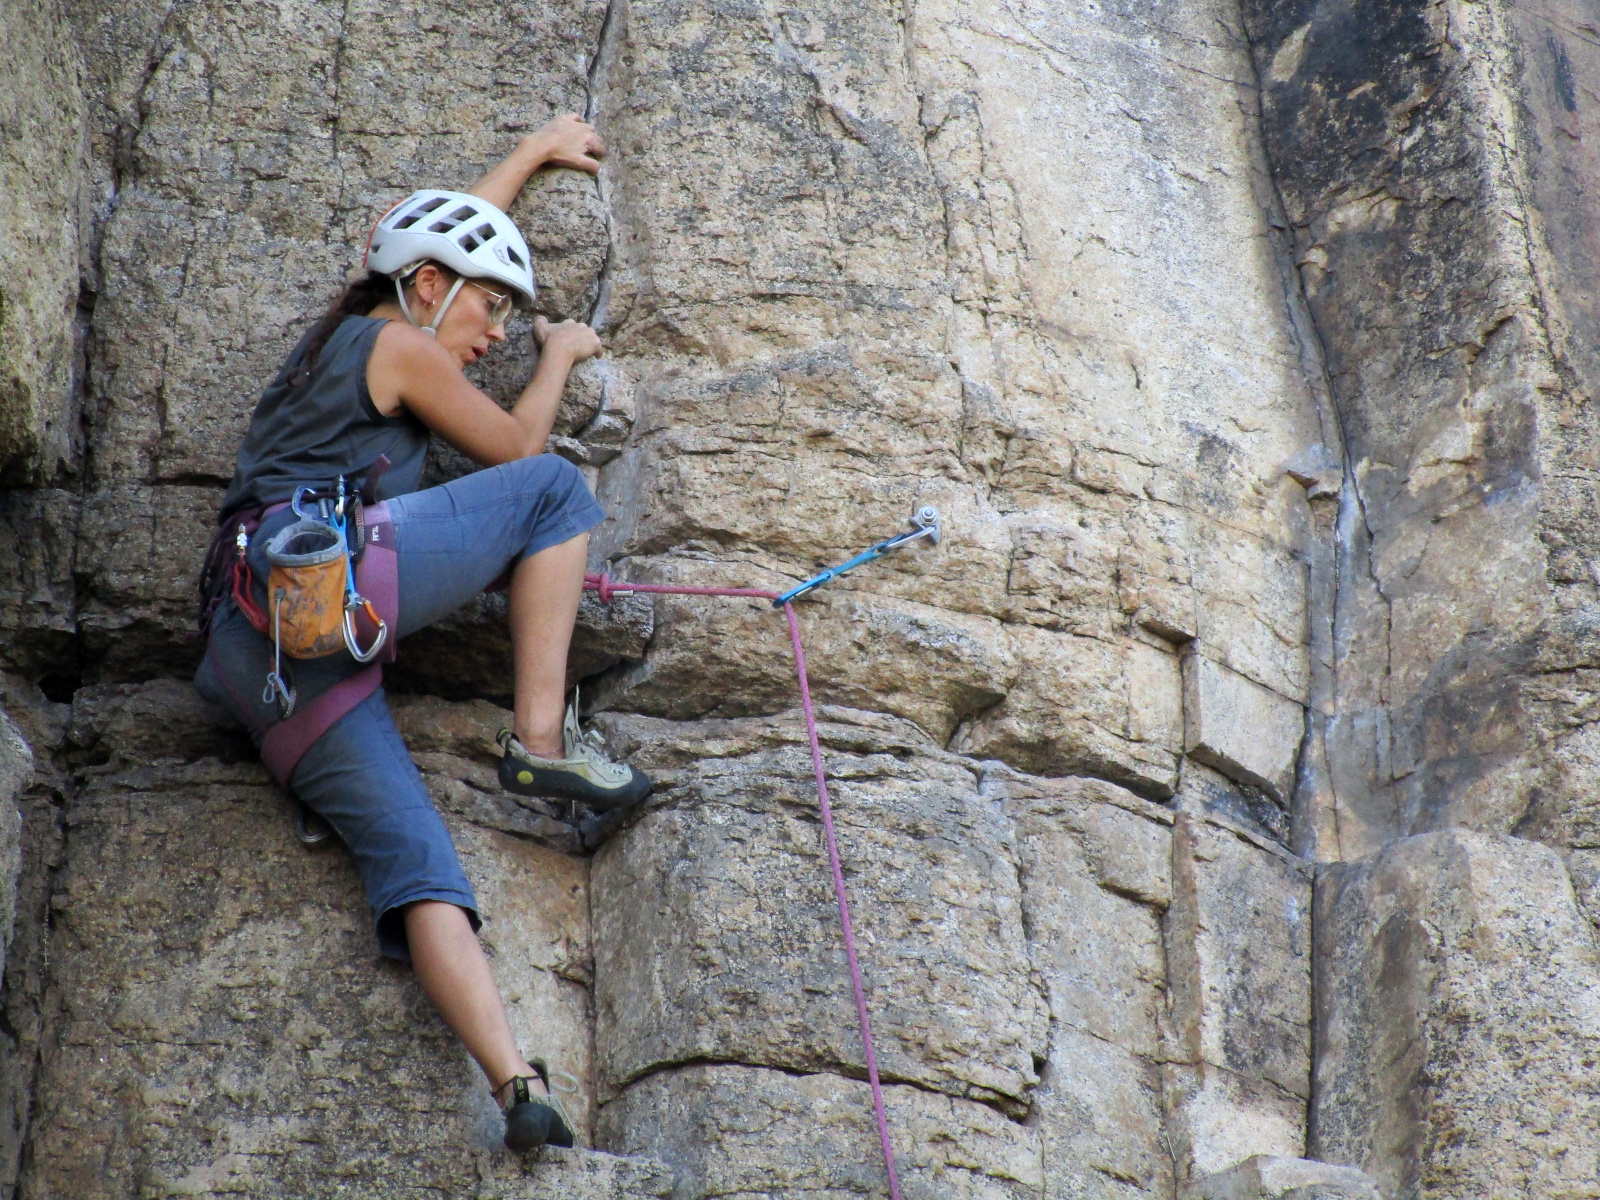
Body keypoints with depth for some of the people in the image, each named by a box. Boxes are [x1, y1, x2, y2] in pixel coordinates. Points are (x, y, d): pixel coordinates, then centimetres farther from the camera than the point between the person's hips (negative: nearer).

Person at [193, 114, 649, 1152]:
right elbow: (513, 445, 18)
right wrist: (562, 354, 36)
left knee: (416, 865, -9)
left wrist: (535, 152, 62)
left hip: (252, 655, 8)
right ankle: (541, 738, -6)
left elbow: (448, 231, 50)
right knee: (554, 489, 4)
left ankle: (516, 1083, -26)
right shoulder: (399, 346, 9)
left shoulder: (335, 341, 35)